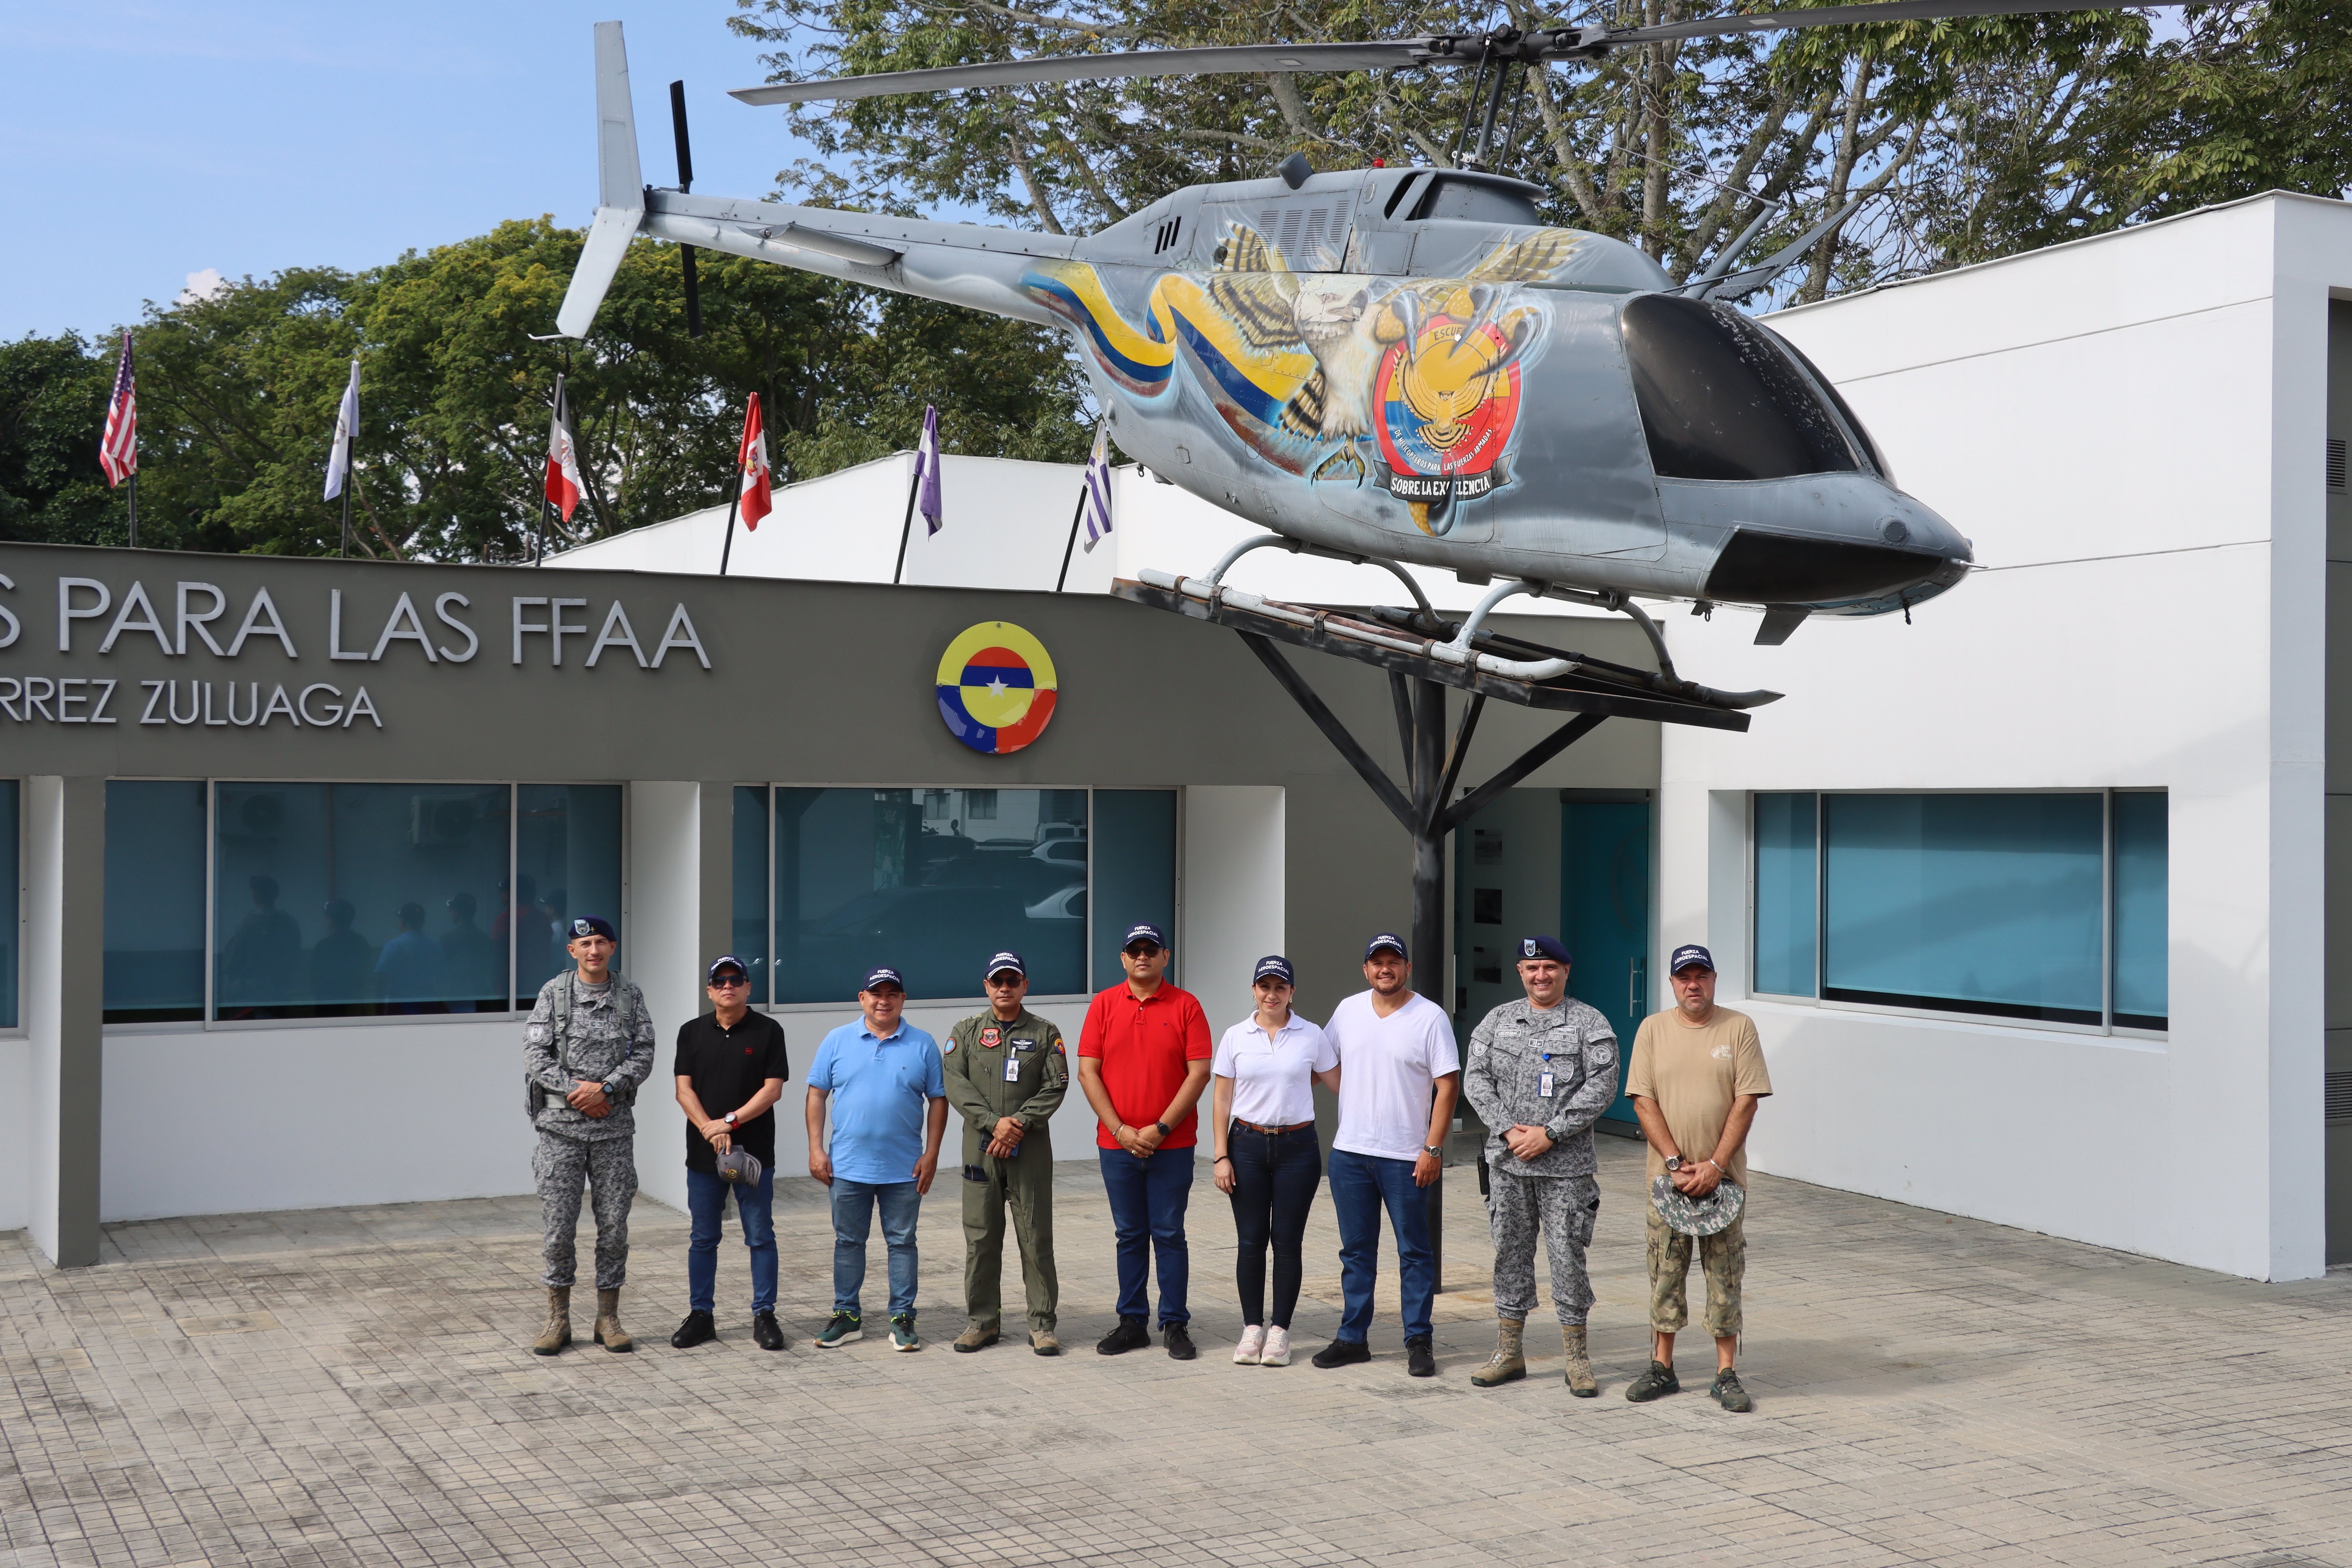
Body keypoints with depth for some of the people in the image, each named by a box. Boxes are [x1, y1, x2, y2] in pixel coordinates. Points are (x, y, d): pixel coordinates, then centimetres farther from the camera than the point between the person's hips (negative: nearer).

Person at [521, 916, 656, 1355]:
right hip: (560, 1125, -1)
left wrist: (605, 1088, -14)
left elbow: (643, 1054, -1)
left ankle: (608, 1319, 15)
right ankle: (558, 1319, 13)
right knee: (559, 1224, 0)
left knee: (614, 1225, 4)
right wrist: (574, 1090, -13)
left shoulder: (630, 995, 5)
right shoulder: (554, 993, 2)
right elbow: (535, 1056, -3)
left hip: (614, 1125, 1)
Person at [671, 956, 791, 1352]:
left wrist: (731, 1121, -16)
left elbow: (773, 1089, -6)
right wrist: (709, 1129, -13)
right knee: (703, 1239, 8)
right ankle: (701, 1315, 16)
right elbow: (684, 1088, 2)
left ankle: (764, 1316, 8)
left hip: (755, 1152, -2)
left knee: (761, 1237, 1)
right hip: (703, 1155, 2)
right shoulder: (692, 1032, 8)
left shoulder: (768, 1031, 0)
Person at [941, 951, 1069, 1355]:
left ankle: (1042, 1324, 7)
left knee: (1036, 1237, 0)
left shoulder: (1045, 1034, 7)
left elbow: (1055, 1086, -2)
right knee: (980, 1237, 5)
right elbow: (956, 1083, -2)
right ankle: (983, 1320, 15)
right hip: (980, 1148, 1)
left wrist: (1020, 1123, -14)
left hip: (1031, 1148, -1)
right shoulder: (966, 1032, 9)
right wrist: (994, 1122, -14)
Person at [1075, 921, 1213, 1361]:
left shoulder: (1186, 1006, -1)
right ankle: (1133, 1322, 18)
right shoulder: (1103, 1006, 3)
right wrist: (1119, 1129, -9)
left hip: (1172, 1144, -2)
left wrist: (1161, 1128, -12)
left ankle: (1175, 1325, 11)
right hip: (1117, 1143, 2)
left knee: (1169, 1235, 3)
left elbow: (1199, 1072, -7)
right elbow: (1088, 1072, 0)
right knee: (1130, 1236, 9)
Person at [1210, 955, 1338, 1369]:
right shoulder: (1236, 1037, 2)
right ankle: (1252, 1329, 13)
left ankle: (1279, 1331, 10)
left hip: (1297, 1147, -1)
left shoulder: (1311, 1036, 0)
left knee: (1288, 1241, 1)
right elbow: (1221, 1100, 3)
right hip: (1247, 1145, 1)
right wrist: (1221, 1156, -1)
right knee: (1251, 1241, 3)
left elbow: (1339, 1084, 11)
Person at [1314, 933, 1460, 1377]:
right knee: (1356, 1251, 11)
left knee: (1415, 1251, 3)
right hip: (1349, 1152, 4)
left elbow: (1448, 1086, -8)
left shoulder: (1431, 1017, -6)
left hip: (1405, 1157, -4)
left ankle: (1419, 1341, 11)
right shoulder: (1348, 1011, 7)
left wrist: (1433, 1148, -12)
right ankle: (1353, 1337, 19)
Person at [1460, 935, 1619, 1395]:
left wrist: (1549, 1134, -14)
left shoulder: (1590, 1024, -1)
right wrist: (1508, 1131, -9)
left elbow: (1601, 1087, -9)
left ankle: (1577, 1359, 9)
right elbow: (1476, 1079, 4)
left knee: (1567, 1256, -1)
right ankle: (1509, 1353, 19)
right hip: (1507, 1161, 3)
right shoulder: (1498, 1020, 9)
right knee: (1510, 1253, 9)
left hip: (1567, 1165, -3)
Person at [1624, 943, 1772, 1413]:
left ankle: (1726, 1374, 10)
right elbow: (1644, 1101, -2)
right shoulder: (1653, 1030, 3)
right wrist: (1676, 1163, -12)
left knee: (1725, 1276, 3)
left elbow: (1746, 1101, -5)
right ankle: (1662, 1368, 18)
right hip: (1668, 1177, 1)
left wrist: (1715, 1165, -13)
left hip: (1723, 1177, -1)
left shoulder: (1739, 1028, 0)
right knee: (1665, 1273, 7)